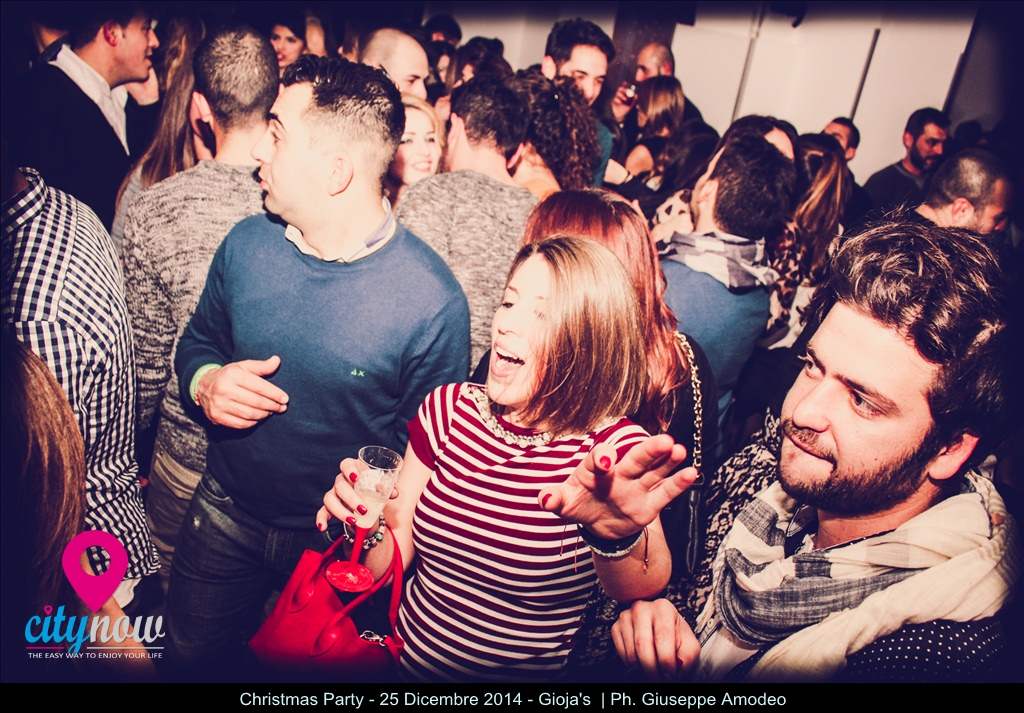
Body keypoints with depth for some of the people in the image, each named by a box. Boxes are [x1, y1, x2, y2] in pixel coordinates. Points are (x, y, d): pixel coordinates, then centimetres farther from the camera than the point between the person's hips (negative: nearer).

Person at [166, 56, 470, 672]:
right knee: (192, 658, 27)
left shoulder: (432, 299, -25)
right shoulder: (246, 243, -9)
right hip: (224, 513, 4)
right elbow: (198, 341, 7)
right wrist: (204, 382, -14)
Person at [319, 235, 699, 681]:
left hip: (527, 674, -3)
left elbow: (644, 588, -27)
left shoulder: (612, 446, -11)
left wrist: (618, 536, -44)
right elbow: (391, 562, 1)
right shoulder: (448, 408, -3)